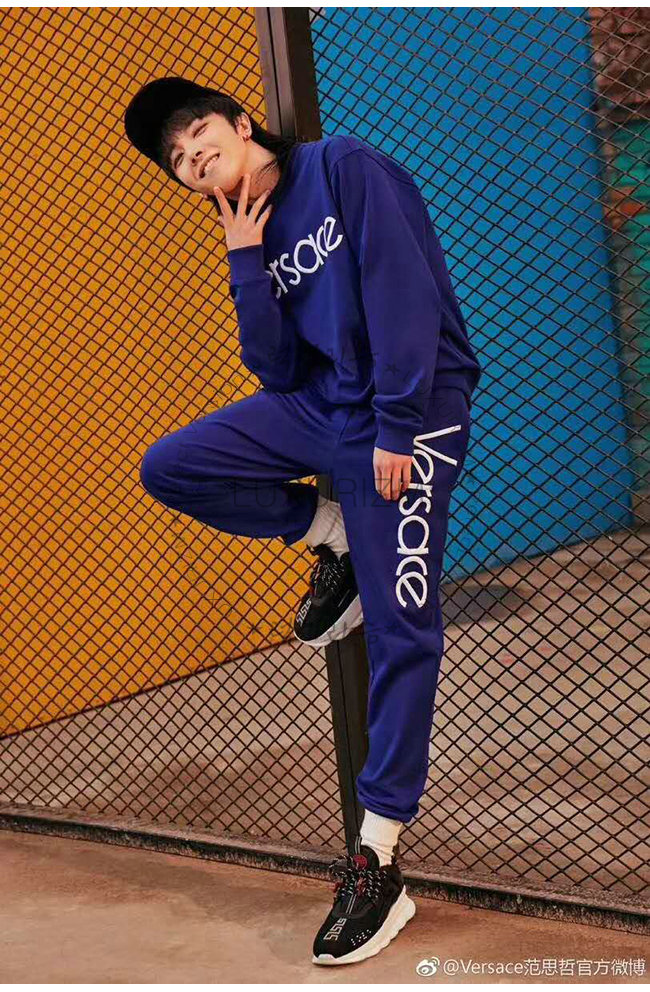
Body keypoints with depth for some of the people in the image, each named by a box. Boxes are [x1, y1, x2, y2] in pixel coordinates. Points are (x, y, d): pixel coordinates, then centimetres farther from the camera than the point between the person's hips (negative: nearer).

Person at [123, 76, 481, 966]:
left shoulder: (346, 167, -6)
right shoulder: (256, 233, 13)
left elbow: (405, 291, -16)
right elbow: (279, 372, 5)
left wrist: (395, 428, -20)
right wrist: (247, 262, -2)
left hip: (412, 409, -7)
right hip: (319, 404, 7)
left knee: (401, 631, -9)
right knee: (168, 469, -4)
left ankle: (379, 863, -4)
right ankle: (332, 540, 11)